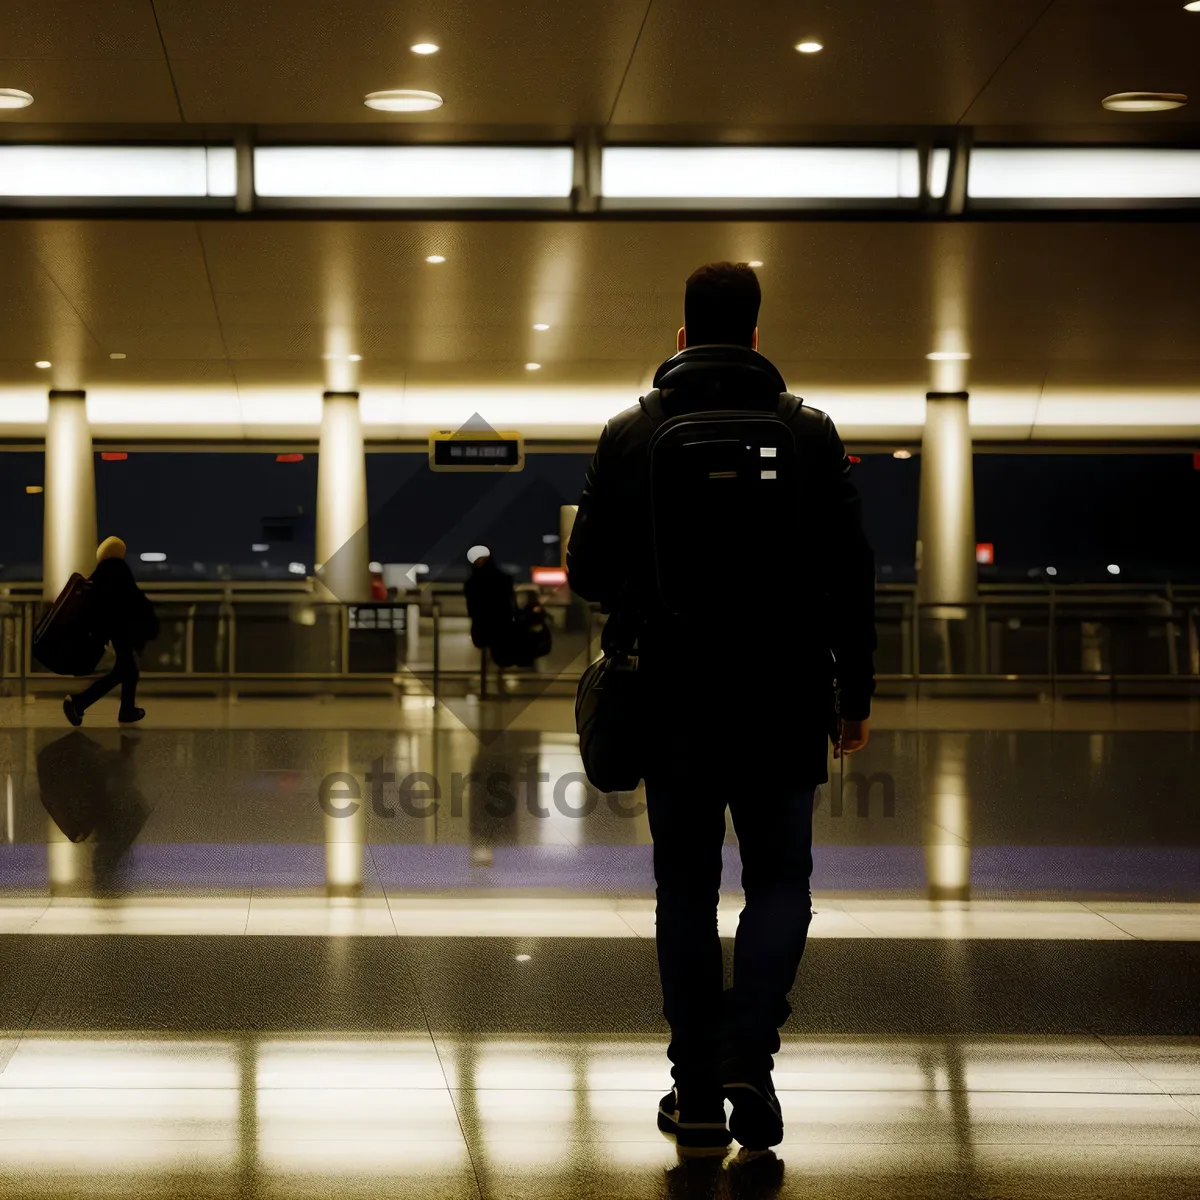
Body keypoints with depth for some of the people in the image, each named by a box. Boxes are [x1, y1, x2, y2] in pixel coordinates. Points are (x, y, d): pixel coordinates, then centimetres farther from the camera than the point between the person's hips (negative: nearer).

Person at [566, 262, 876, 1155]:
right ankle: (747, 1058, -8)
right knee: (778, 882, 10)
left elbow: (588, 574, 1)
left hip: (675, 703, 1)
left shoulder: (629, 437, -2)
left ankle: (698, 1091, 13)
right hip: (783, 706, 0)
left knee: (686, 889, 10)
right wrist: (854, 695, 6)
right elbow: (851, 575, -3)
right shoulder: (810, 434, -3)